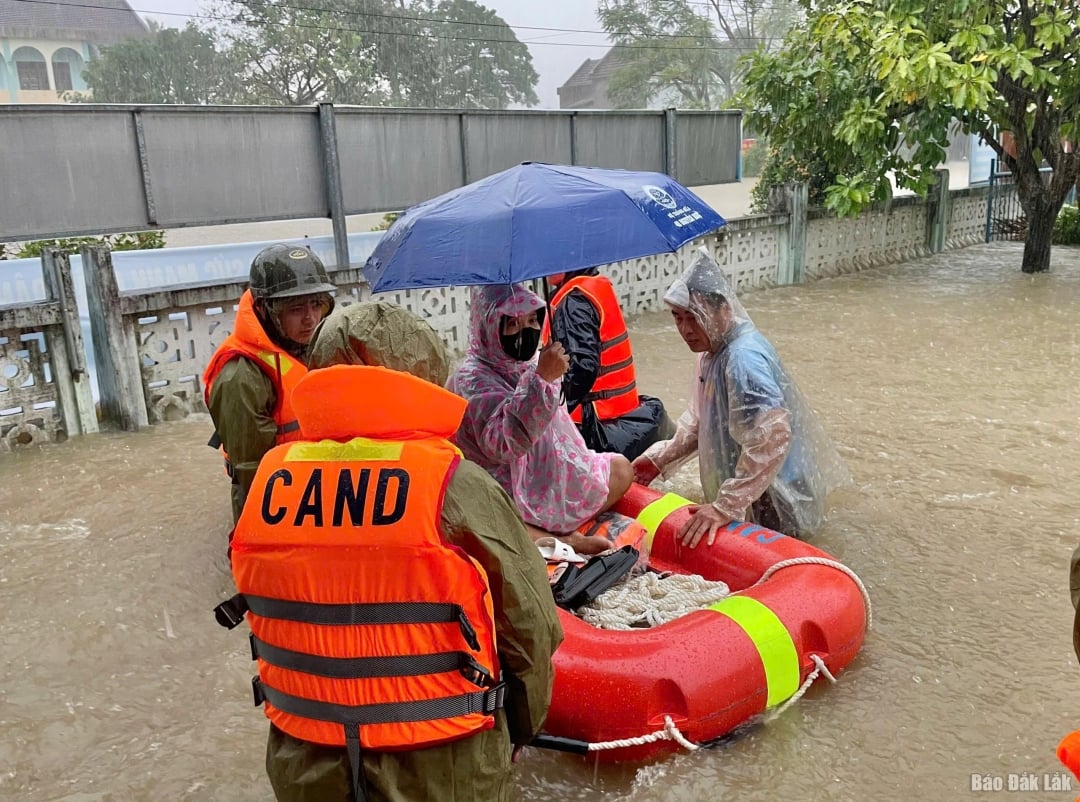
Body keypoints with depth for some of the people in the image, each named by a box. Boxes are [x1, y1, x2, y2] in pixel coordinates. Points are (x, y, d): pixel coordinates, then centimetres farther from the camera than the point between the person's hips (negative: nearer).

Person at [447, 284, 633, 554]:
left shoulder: (530, 364, 6)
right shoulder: (472, 378, -17)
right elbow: (504, 444, -33)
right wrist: (541, 380, -36)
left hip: (550, 478, 9)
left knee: (620, 468, 11)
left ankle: (562, 529, -9)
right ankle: (562, 540, -18)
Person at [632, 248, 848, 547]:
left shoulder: (743, 357, -29)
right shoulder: (714, 350, 2)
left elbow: (772, 436, -37)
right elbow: (699, 420, 14)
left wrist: (726, 506, -37)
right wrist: (659, 459, 8)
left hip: (774, 500, -9)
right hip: (752, 491, 9)